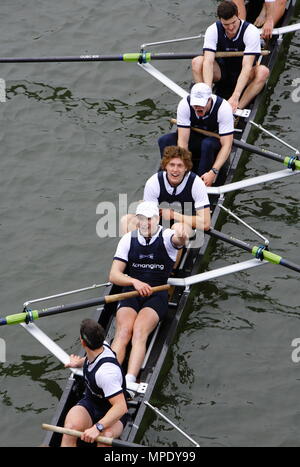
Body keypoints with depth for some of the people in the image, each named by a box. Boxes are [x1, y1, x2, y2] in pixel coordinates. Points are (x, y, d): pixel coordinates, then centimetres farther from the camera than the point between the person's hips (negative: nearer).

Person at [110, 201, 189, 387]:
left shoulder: (166, 237, -4)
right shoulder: (128, 239, 5)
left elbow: (178, 240, -30)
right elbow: (114, 275, 1)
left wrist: (182, 237, -56)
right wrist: (135, 282, -18)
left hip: (157, 296, -2)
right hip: (131, 294, 2)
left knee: (139, 332, -28)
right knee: (123, 332, -24)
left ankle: (130, 380, -43)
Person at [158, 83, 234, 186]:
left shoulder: (223, 108, -30)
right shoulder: (184, 105, -25)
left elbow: (226, 145, -32)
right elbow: (183, 140, -26)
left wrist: (213, 172, -43)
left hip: (216, 140, -3)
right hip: (194, 138, 3)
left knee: (207, 144, -38)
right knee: (164, 140, -23)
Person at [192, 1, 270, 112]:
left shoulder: (251, 32, -25)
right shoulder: (213, 30, -18)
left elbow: (247, 67, -33)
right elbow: (208, 61, -28)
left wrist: (235, 97, -44)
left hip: (242, 76, -2)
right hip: (221, 72, 2)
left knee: (263, 71, -33)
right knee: (197, 62, -25)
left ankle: (238, 109, -41)